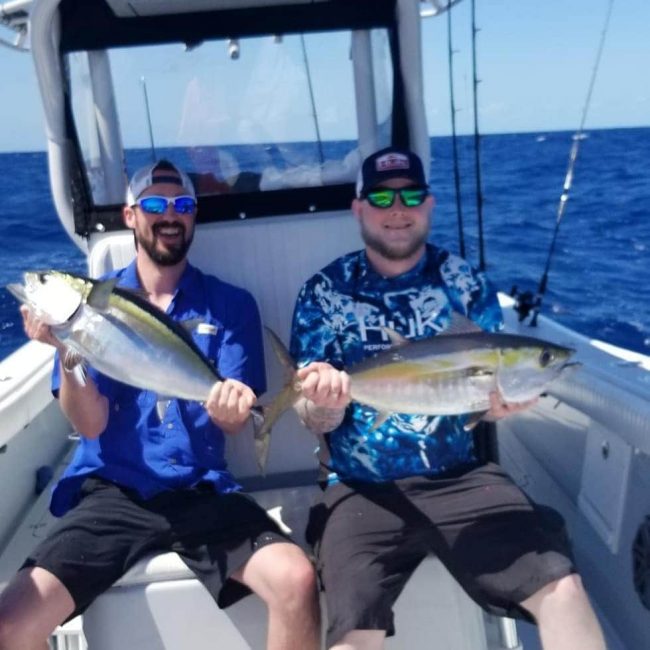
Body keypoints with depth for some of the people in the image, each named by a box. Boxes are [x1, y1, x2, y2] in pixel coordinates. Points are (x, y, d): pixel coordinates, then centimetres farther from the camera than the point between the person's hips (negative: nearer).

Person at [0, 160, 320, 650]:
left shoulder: (230, 304, 6)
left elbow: (234, 420, 0)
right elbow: (90, 424, -2)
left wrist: (231, 408, -25)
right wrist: (64, 349, -20)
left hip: (202, 492, 0)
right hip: (110, 492, 1)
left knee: (296, 581, -27)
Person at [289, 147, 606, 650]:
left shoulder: (465, 282, 8)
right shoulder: (323, 293, 3)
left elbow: (489, 387, 11)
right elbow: (316, 421, 2)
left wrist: (501, 400, -13)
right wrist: (324, 405, -22)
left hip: (462, 477, 2)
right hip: (362, 489, -1)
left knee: (563, 590, -18)